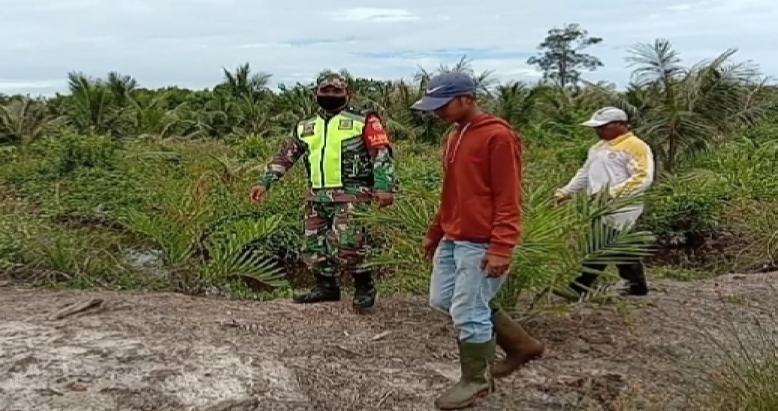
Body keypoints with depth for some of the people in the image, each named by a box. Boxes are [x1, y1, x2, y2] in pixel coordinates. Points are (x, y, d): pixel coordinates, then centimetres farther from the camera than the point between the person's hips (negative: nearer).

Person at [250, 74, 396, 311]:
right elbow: (285, 156, 21)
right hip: (317, 196, 6)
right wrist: (265, 182, 14)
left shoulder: (363, 121, 0)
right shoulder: (305, 127, 17)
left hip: (351, 194, -6)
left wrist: (384, 187, -19)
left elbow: (382, 154, -8)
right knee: (314, 245, 9)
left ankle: (365, 286, 4)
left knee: (345, 245, -16)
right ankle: (326, 287, 26)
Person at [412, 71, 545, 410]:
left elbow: (508, 198, -18)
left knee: (468, 312, -2)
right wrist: (435, 232, 22)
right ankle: (520, 344, 27)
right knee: (441, 300, 15)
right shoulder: (455, 136, 14)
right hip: (453, 239, 10)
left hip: (481, 244, -10)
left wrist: (501, 248, -23)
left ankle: (476, 380, 21)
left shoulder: (498, 136, -14)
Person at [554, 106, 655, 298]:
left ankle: (578, 288, -5)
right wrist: (564, 192, 16)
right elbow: (585, 174, 24)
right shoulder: (599, 147, 18)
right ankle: (637, 285, 25)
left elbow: (643, 178, -19)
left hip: (619, 209, -9)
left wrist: (611, 193, -26)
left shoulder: (635, 147, -10)